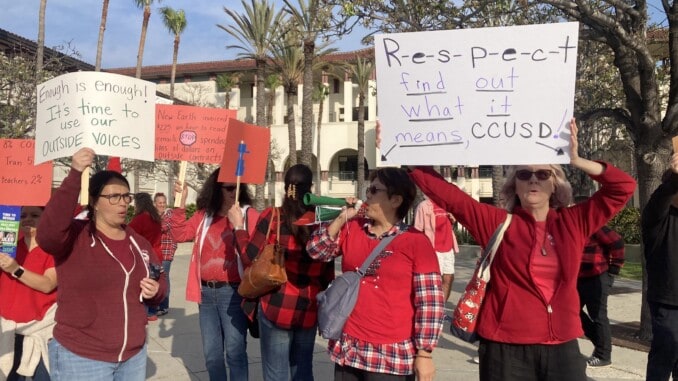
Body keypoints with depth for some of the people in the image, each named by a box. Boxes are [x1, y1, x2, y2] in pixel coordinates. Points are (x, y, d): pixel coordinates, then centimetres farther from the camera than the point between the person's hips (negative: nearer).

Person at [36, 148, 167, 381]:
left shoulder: (139, 243, 7)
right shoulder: (75, 236, -10)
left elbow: (159, 284, 17)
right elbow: (47, 234, -33)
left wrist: (155, 291, -7)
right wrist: (75, 175, -35)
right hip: (80, 357, -5)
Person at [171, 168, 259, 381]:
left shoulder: (248, 215, -6)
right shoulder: (204, 215, 11)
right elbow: (180, 234, 6)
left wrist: (238, 224, -29)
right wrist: (181, 204, -2)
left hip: (234, 292, -5)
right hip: (207, 292, 5)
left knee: (235, 351, 0)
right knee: (211, 353, 15)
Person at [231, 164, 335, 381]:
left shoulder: (272, 217, -9)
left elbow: (250, 258, -5)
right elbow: (328, 273, 5)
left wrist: (238, 226, 8)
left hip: (276, 306, -3)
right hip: (309, 310, 3)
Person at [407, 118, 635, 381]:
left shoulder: (573, 223, 7)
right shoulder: (498, 222, 0)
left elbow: (623, 187, 6)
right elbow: (443, 192, -4)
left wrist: (576, 161, -7)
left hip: (562, 348, 2)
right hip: (506, 349, -2)